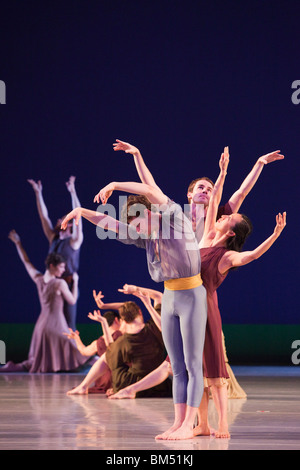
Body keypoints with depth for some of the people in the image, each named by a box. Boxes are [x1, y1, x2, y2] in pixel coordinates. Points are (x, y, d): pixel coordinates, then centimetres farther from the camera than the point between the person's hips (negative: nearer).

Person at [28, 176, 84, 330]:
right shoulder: (53, 240, 12)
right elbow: (44, 216, 12)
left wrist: (73, 192, -19)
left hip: (68, 285, -6)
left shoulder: (74, 241, -2)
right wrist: (38, 193, 8)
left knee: (69, 324, -5)